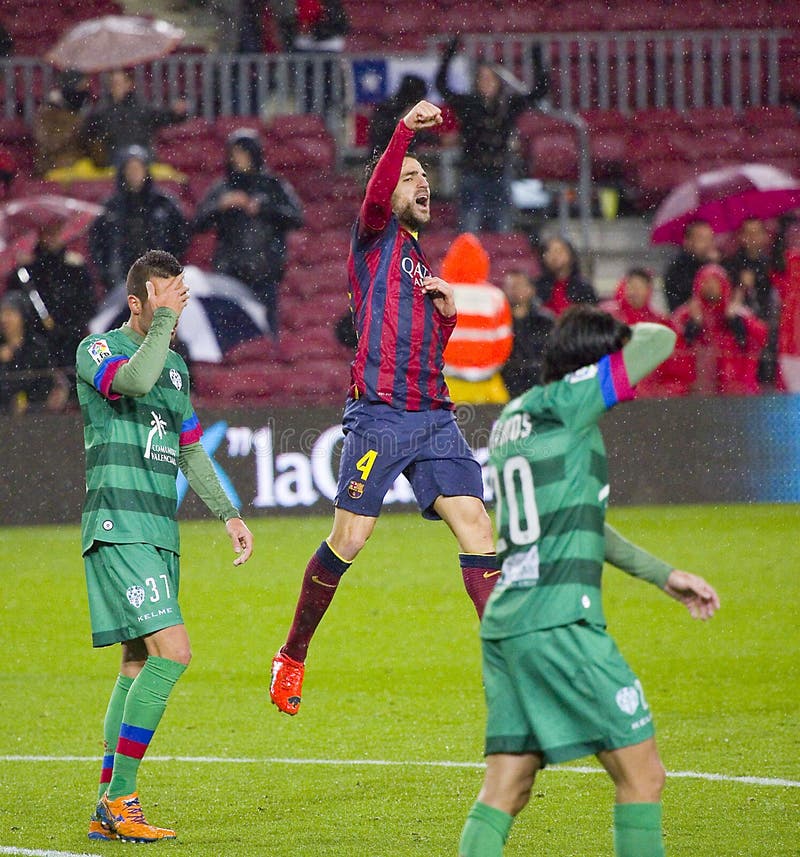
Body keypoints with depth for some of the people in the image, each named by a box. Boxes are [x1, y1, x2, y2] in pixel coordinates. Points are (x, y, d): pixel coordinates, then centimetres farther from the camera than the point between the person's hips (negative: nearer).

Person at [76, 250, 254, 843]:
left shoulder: (175, 365, 19)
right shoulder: (99, 349, -5)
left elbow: (189, 449, 28)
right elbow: (134, 380, -28)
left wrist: (228, 513, 24)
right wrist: (165, 318, -19)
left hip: (160, 536, 9)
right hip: (117, 527, -9)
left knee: (139, 664, 8)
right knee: (172, 650, -19)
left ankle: (108, 811, 11)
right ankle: (119, 798, -16)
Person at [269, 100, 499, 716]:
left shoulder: (421, 265, 26)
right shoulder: (376, 238, 7)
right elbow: (376, 192, -17)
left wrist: (447, 312, 10)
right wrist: (404, 131, -29)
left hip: (434, 414, 6)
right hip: (380, 415, -6)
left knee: (477, 527, -7)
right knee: (348, 541, -5)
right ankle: (293, 655, 12)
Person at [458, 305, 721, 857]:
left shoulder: (514, 417, 19)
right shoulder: (563, 403, -6)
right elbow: (660, 341, -5)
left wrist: (663, 574, 31)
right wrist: (627, 335, 18)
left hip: (502, 625, 8)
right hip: (558, 622, -8)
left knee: (504, 791, 6)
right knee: (642, 775, -1)